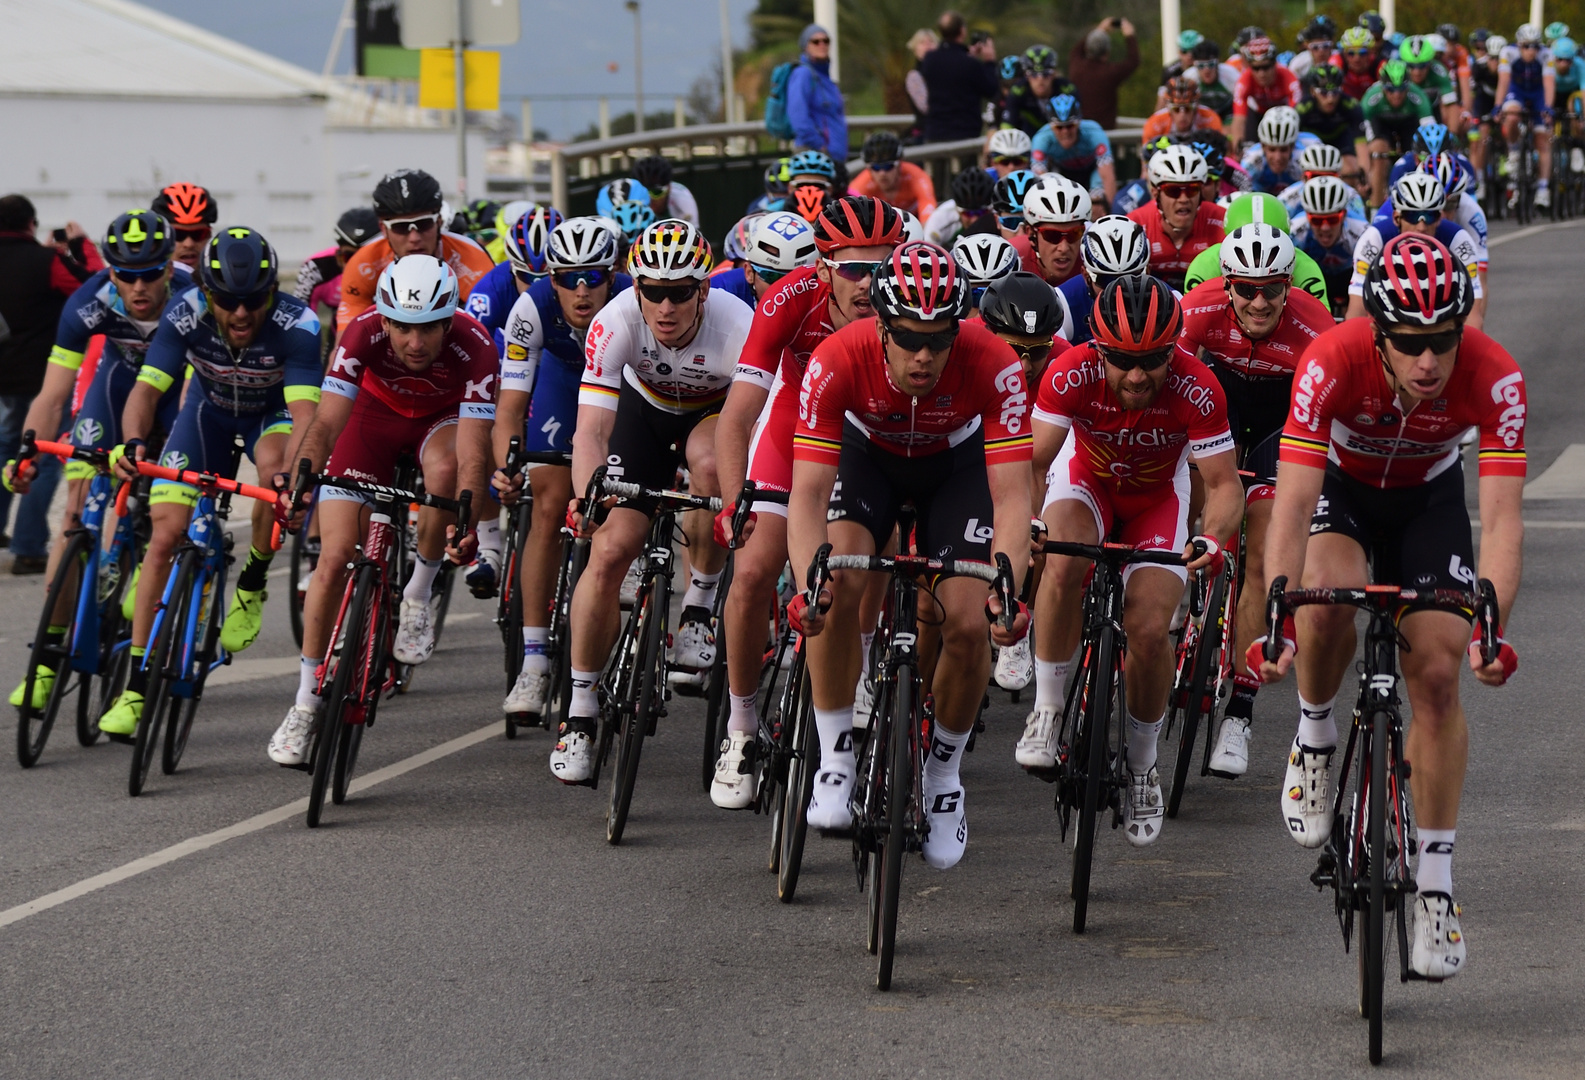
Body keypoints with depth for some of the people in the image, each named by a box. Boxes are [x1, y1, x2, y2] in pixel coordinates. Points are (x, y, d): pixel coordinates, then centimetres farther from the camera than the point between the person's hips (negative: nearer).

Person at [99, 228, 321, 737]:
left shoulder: (297, 326, -35)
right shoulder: (185, 314, -30)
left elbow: (304, 413, -44)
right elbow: (146, 388, -35)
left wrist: (294, 472, -63)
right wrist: (133, 442, -56)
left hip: (272, 412, -2)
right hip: (210, 409, 2)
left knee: (275, 467, -36)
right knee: (166, 534, -11)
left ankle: (251, 587, -8)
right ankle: (135, 688, -5)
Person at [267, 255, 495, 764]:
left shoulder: (474, 346, -36)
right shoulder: (365, 332, -33)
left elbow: (473, 453, -41)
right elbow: (327, 422, -36)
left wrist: (465, 520, -56)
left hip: (445, 416, -1)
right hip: (377, 411, 1)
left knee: (444, 469, -38)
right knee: (335, 558, -10)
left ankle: (420, 592, -13)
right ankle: (306, 703, 2)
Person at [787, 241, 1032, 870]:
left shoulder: (994, 367, -36)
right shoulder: (837, 362, -36)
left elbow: (1011, 494, -35)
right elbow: (808, 491, -37)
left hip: (957, 460, 0)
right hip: (868, 451, 0)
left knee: (970, 625, -14)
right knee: (839, 588, -27)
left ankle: (943, 776, 12)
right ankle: (835, 757, -9)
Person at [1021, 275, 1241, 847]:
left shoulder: (1197, 390, -31)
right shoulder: (1072, 373, -30)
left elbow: (1225, 483, -24)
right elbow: (1034, 462, -24)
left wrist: (1212, 537, -45)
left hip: (1157, 498, 0)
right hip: (1087, 479, 0)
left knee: (1149, 630, -18)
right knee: (1064, 563, -35)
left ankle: (1141, 762, 9)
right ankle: (1047, 710, -17)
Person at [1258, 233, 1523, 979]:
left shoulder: (1493, 378, -33)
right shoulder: (1333, 362, -37)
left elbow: (1501, 518, -35)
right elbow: (1293, 505, -39)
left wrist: (1492, 627, -50)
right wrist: (1277, 619, -50)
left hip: (1428, 497, 1)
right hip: (1339, 483, -1)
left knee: (1438, 676, -10)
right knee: (1332, 595, -34)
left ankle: (1434, 883, 0)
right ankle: (1315, 737, -4)